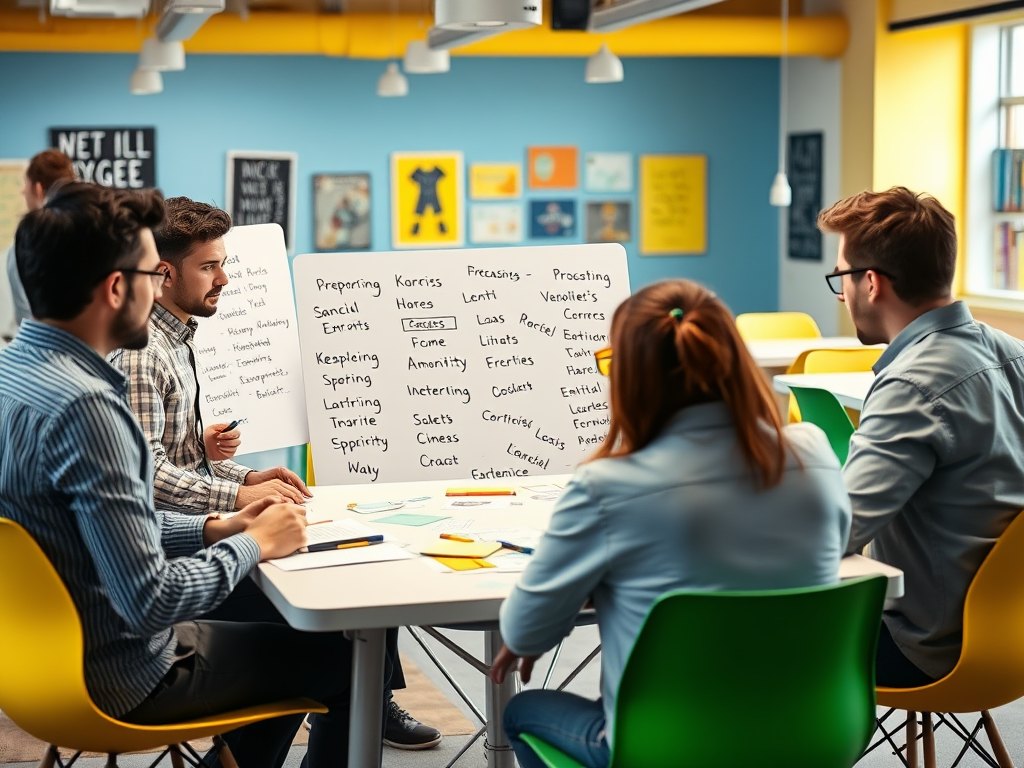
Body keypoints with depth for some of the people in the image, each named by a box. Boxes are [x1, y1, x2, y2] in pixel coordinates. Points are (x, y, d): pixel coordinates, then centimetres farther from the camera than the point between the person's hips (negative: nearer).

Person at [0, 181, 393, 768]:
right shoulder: (83, 406, -29)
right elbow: (151, 601, -29)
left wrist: (215, 529, 5)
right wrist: (251, 545, -14)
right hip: (118, 679, -9)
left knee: (290, 632, 26)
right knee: (348, 655, 3)